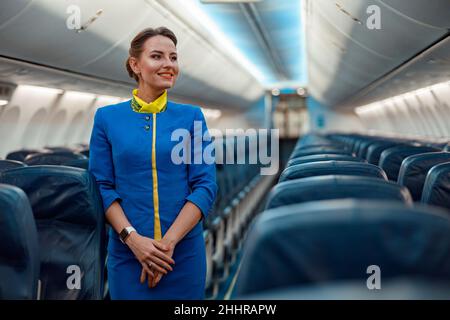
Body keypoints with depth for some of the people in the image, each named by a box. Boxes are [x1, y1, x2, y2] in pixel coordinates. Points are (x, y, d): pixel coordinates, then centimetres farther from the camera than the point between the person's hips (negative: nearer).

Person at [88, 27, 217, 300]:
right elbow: (102, 187, -1)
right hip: (127, 250, 0)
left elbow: (206, 186, -4)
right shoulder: (107, 117, 1)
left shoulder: (192, 116, 0)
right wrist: (133, 238, -14)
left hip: (184, 249, 1)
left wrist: (167, 242, -13)